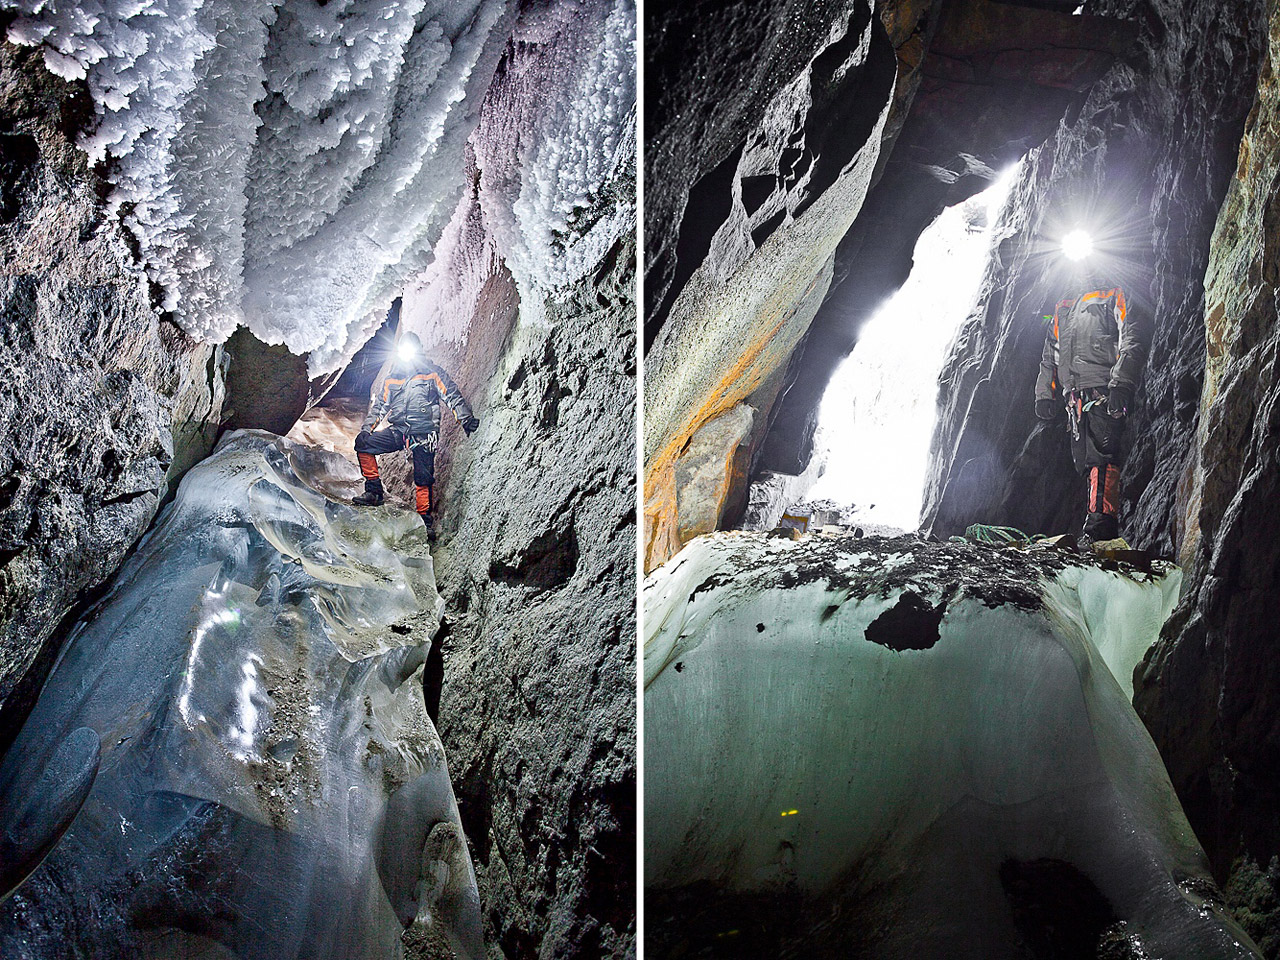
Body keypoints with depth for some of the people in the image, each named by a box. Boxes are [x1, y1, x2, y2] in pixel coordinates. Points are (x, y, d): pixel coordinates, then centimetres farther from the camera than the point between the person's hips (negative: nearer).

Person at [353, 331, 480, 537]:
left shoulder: (432, 373, 6)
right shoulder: (390, 377, 18)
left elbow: (453, 396, 2)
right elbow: (378, 405, 21)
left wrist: (466, 418, -9)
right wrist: (366, 428, 10)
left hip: (423, 432, -4)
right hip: (397, 430, 4)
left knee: (423, 478, -11)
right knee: (363, 443, -15)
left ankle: (425, 520, -3)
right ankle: (374, 492, -10)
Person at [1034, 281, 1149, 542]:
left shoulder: (1117, 300, 8)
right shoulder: (1064, 310, 29)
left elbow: (1132, 343, -6)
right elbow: (1049, 358, 31)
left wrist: (1121, 383, -19)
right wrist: (1045, 394, 18)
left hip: (1104, 393, -7)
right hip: (1076, 399, 7)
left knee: (1102, 457, -19)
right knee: (1085, 460, 0)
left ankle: (1100, 529, -28)